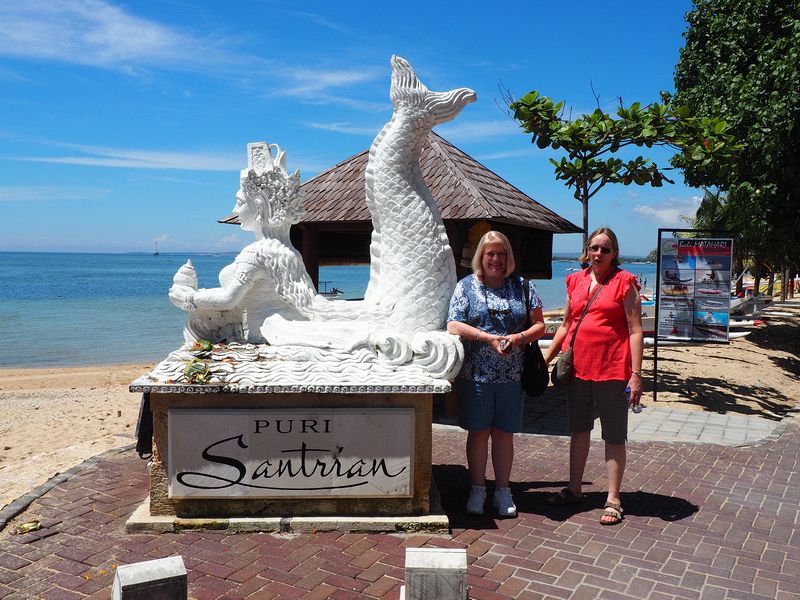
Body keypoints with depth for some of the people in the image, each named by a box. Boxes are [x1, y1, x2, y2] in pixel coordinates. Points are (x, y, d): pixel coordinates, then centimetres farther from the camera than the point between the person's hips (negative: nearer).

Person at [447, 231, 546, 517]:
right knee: (478, 432, 6)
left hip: (511, 375, 1)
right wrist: (489, 338, -17)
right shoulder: (467, 286, 3)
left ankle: (503, 490, 21)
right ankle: (477, 489, 20)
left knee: (504, 433, 8)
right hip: (475, 374, -1)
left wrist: (519, 337, -14)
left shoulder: (523, 286, 8)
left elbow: (539, 325, 7)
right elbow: (454, 326, -6)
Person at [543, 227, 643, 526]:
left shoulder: (624, 282, -4)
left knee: (613, 436, 5)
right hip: (577, 366, 5)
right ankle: (574, 489, 30)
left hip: (612, 369, -5)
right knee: (578, 430, 16)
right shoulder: (575, 281, 9)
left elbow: (635, 331, -8)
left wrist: (636, 374, -13)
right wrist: (545, 358, 14)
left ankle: (612, 500, 17)